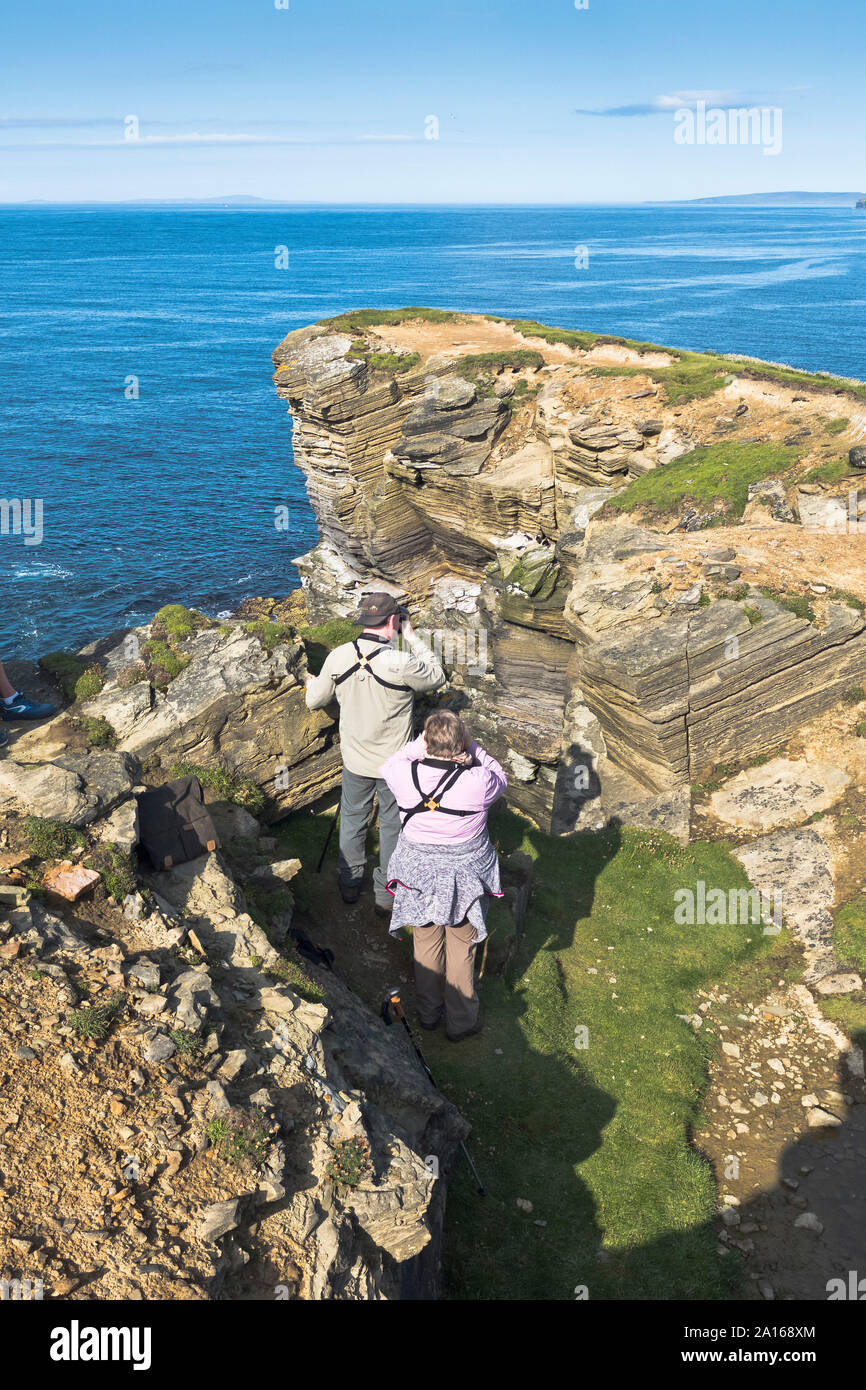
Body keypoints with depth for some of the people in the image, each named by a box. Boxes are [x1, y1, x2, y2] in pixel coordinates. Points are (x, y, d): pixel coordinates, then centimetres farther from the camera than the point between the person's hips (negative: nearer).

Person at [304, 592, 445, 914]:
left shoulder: (338, 657, -12)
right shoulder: (401, 664, -25)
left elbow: (315, 701, 3)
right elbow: (437, 677, -5)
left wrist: (312, 683, 26)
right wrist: (412, 637, -1)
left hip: (355, 761, 3)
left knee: (352, 820, 22)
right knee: (393, 826, 16)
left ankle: (350, 885, 38)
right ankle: (386, 894, 29)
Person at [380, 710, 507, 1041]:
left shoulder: (404, 775, -22)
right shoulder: (477, 781, -26)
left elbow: (390, 765, 4)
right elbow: (500, 778, -2)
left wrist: (418, 745, -5)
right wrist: (472, 749, -9)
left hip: (419, 871, 2)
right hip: (466, 873, -2)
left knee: (425, 942, 23)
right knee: (462, 946, 18)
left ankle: (428, 1013, 41)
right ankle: (461, 1021, 34)